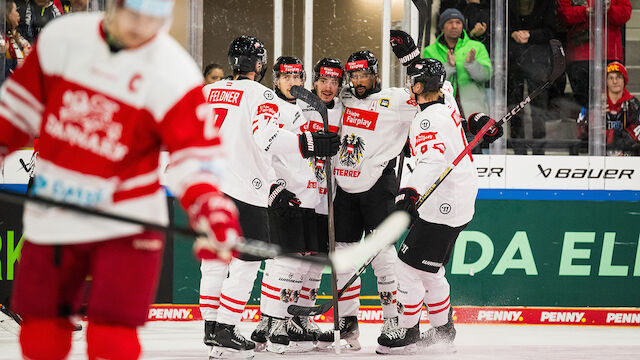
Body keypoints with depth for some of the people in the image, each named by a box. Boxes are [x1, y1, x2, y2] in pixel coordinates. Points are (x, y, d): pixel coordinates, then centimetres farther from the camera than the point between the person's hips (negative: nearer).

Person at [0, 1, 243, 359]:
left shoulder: (175, 73, -13)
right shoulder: (60, 37, -2)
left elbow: (194, 153, -15)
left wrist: (211, 209, -30)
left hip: (126, 222, -3)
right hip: (51, 216, 4)